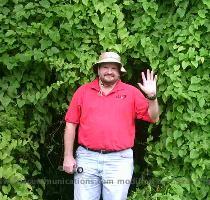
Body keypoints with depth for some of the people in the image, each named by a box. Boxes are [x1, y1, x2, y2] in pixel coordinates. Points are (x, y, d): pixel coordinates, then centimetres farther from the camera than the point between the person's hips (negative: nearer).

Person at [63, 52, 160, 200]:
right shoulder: (83, 91, 8)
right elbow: (71, 125, 7)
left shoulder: (132, 92, 6)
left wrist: (152, 97, -11)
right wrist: (68, 156, 2)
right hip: (86, 159, 1)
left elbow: (154, 118, 6)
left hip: (119, 160, -1)